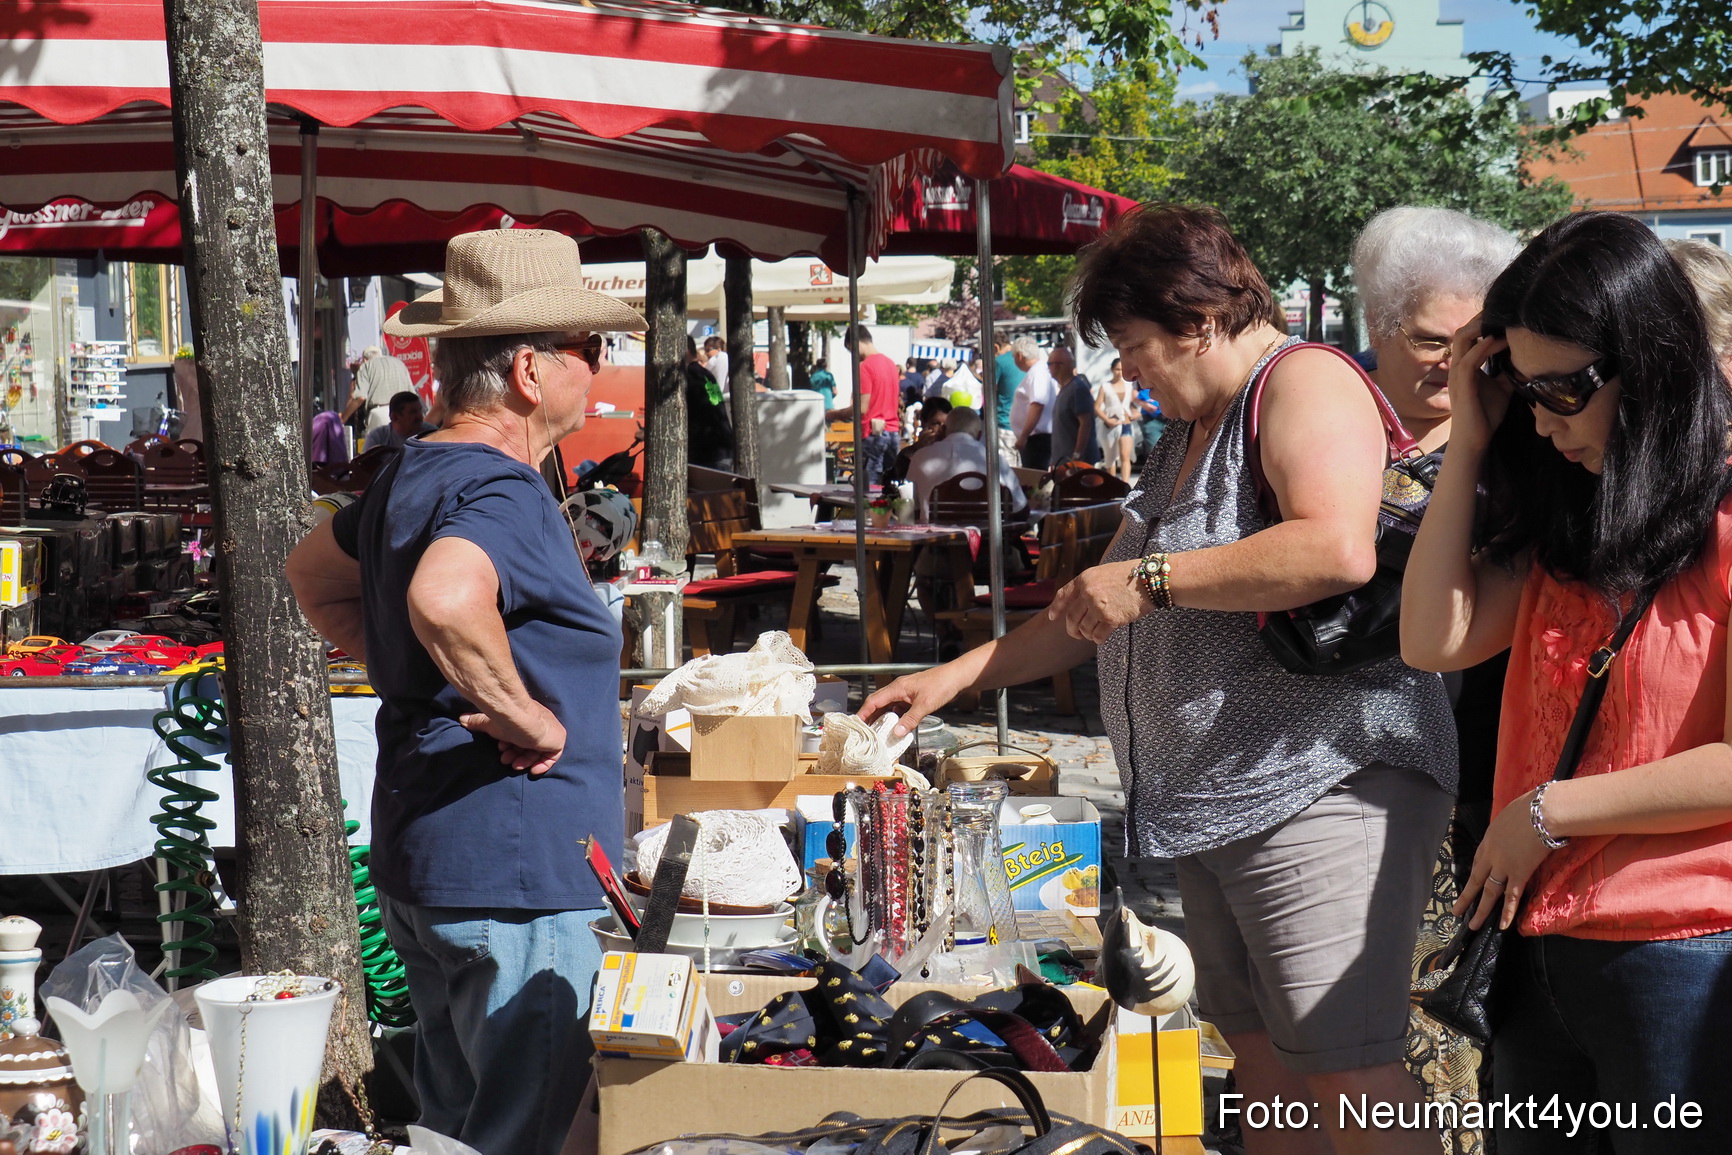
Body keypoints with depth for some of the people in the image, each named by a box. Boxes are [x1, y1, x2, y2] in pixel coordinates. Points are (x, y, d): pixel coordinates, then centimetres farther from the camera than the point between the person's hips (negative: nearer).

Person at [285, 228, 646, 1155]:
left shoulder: (411, 475, 11)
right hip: (512, 876, -10)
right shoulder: (504, 491, -20)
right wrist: (525, 715, -27)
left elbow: (313, 573, 28)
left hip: (419, 862, 10)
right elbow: (445, 598, -42)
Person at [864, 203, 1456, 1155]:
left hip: (1319, 789, -10)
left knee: (1348, 1076, -12)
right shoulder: (1189, 431, 21)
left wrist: (1153, 576, -19)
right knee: (1261, 1058, 11)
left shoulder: (1305, 383, -9)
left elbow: (1339, 550, -28)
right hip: (1210, 799, 10)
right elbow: (1104, 612, 29)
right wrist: (958, 675, 23)